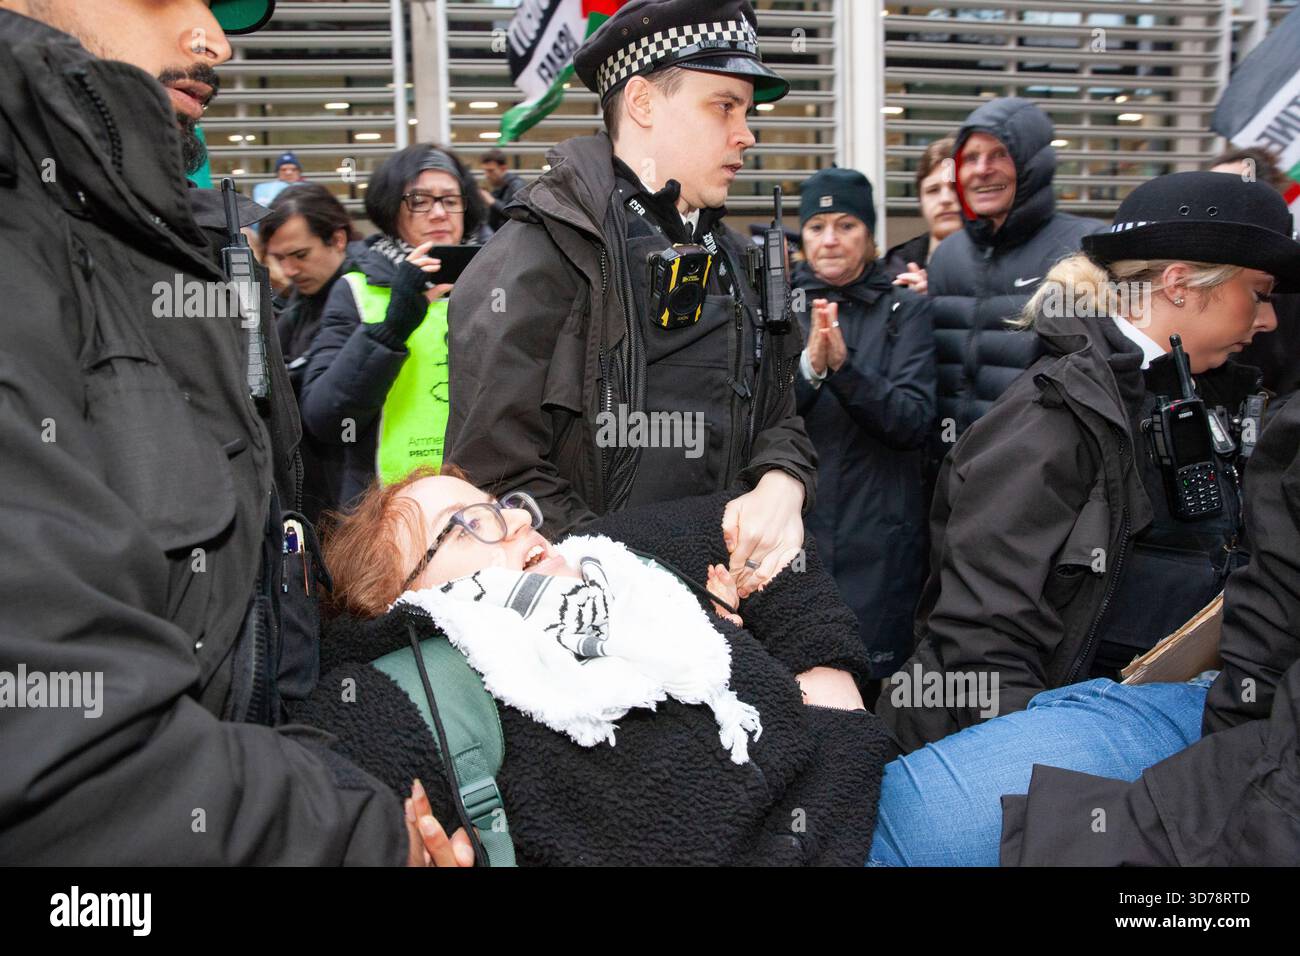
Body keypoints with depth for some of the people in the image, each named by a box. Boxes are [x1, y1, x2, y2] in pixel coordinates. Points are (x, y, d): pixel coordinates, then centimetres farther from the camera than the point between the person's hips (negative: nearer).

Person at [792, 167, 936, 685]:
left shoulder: (905, 310, 4)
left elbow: (914, 422, -8)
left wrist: (844, 365, -22)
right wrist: (808, 366, -20)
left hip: (878, 540, -1)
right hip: (789, 530, 2)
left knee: (875, 681, 3)